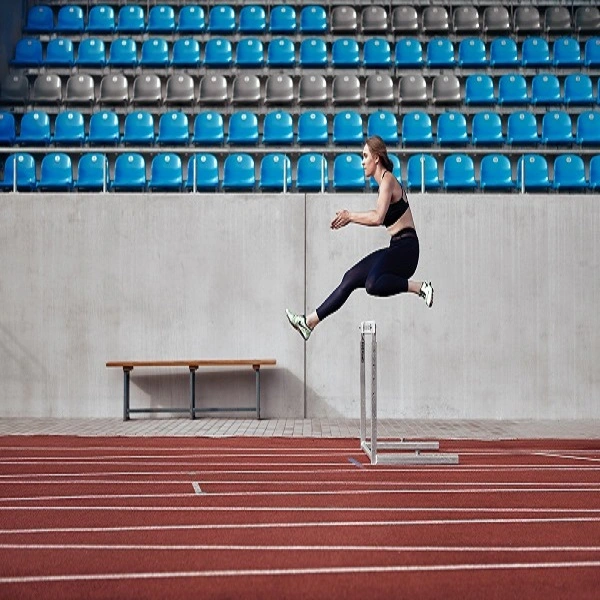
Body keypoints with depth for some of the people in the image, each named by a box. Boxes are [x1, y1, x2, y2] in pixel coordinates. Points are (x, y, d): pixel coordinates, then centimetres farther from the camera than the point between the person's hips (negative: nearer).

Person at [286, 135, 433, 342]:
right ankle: (310, 321, 13)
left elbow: (377, 218, -22)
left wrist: (350, 216, -10)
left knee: (372, 284, -33)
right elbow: (380, 216, 19)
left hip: (405, 249, -10)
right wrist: (350, 217, 12)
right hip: (396, 249, 10)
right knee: (350, 279, 9)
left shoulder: (387, 180, -11)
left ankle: (420, 287, -19)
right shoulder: (385, 181, 18)